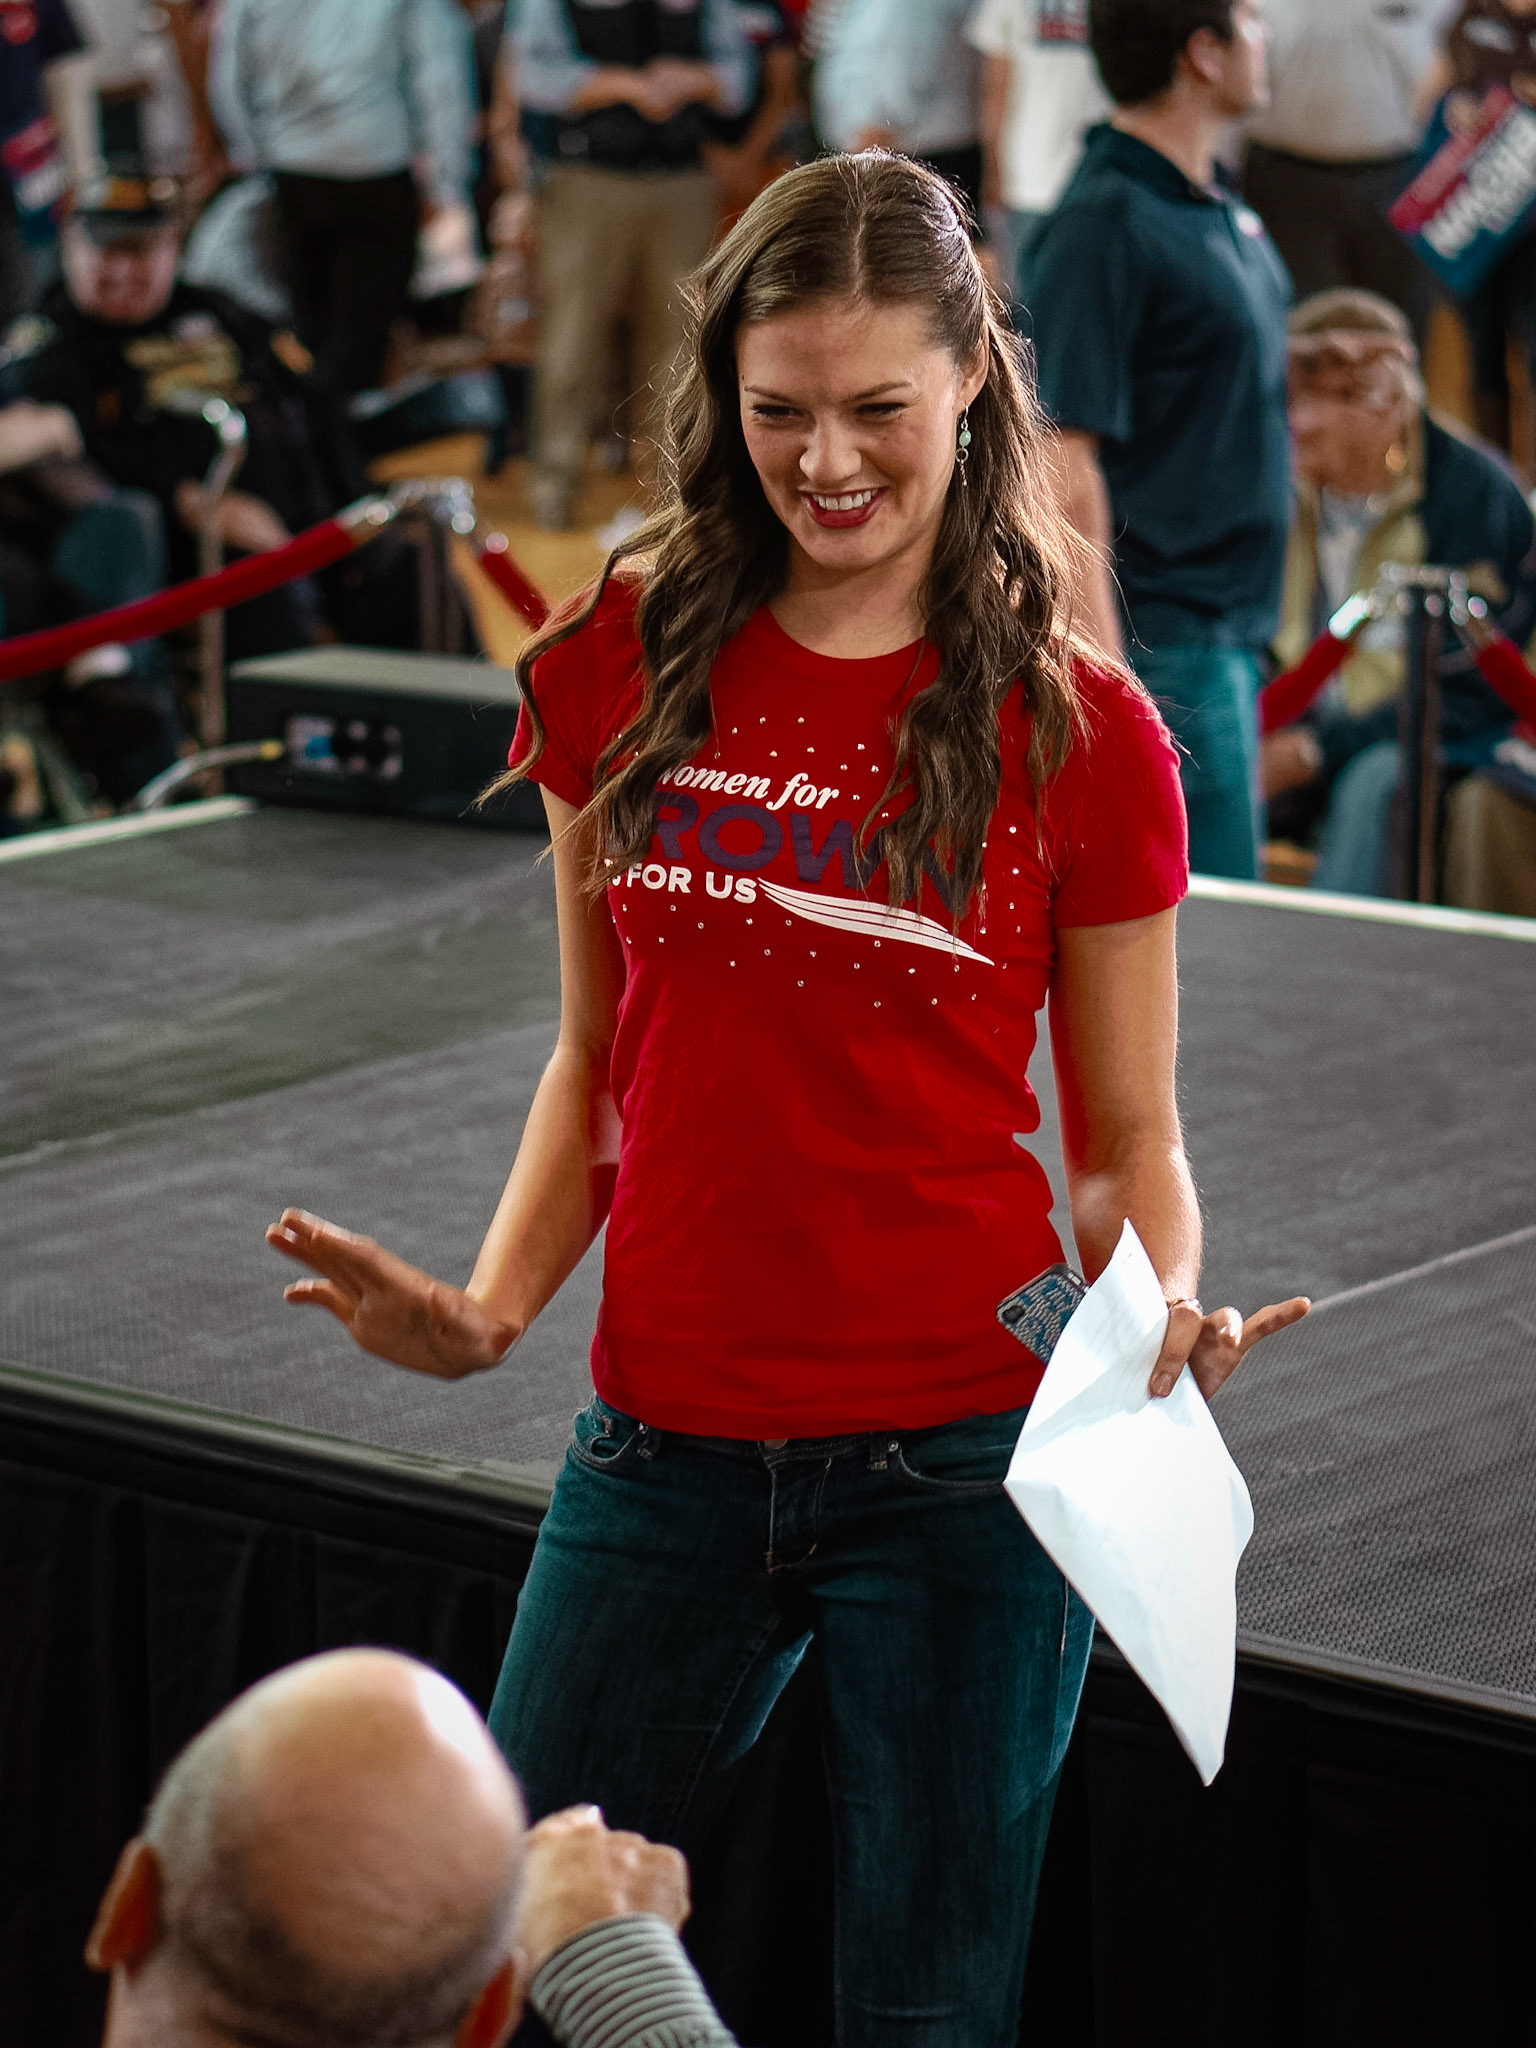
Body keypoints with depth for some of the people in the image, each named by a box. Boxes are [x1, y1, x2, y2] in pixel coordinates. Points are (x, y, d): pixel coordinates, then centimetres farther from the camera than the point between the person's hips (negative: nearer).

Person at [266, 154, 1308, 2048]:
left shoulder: (1078, 734, -4)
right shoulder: (625, 668, 3)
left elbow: (1125, 1137, 2)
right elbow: (599, 1057, 11)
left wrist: (1166, 1315, -19)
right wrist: (487, 1310, -4)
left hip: (960, 1462, -3)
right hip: (665, 1449, 3)